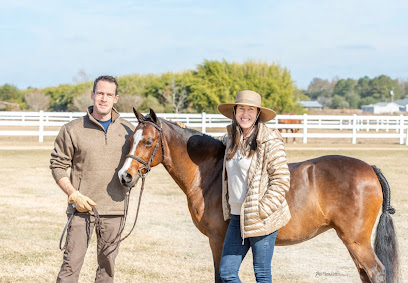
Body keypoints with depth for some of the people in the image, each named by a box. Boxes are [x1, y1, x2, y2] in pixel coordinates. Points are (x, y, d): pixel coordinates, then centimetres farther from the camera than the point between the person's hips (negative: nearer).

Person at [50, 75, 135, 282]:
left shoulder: (128, 130, 7)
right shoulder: (73, 130, -2)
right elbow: (57, 165, 1)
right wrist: (73, 194, -11)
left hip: (114, 208, 3)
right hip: (82, 207, -3)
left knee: (108, 264, 10)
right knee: (72, 262, -6)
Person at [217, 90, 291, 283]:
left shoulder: (270, 142, -12)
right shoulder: (231, 139, 9)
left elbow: (281, 180, -14)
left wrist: (262, 211, -17)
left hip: (261, 219, -7)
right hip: (237, 217, 7)